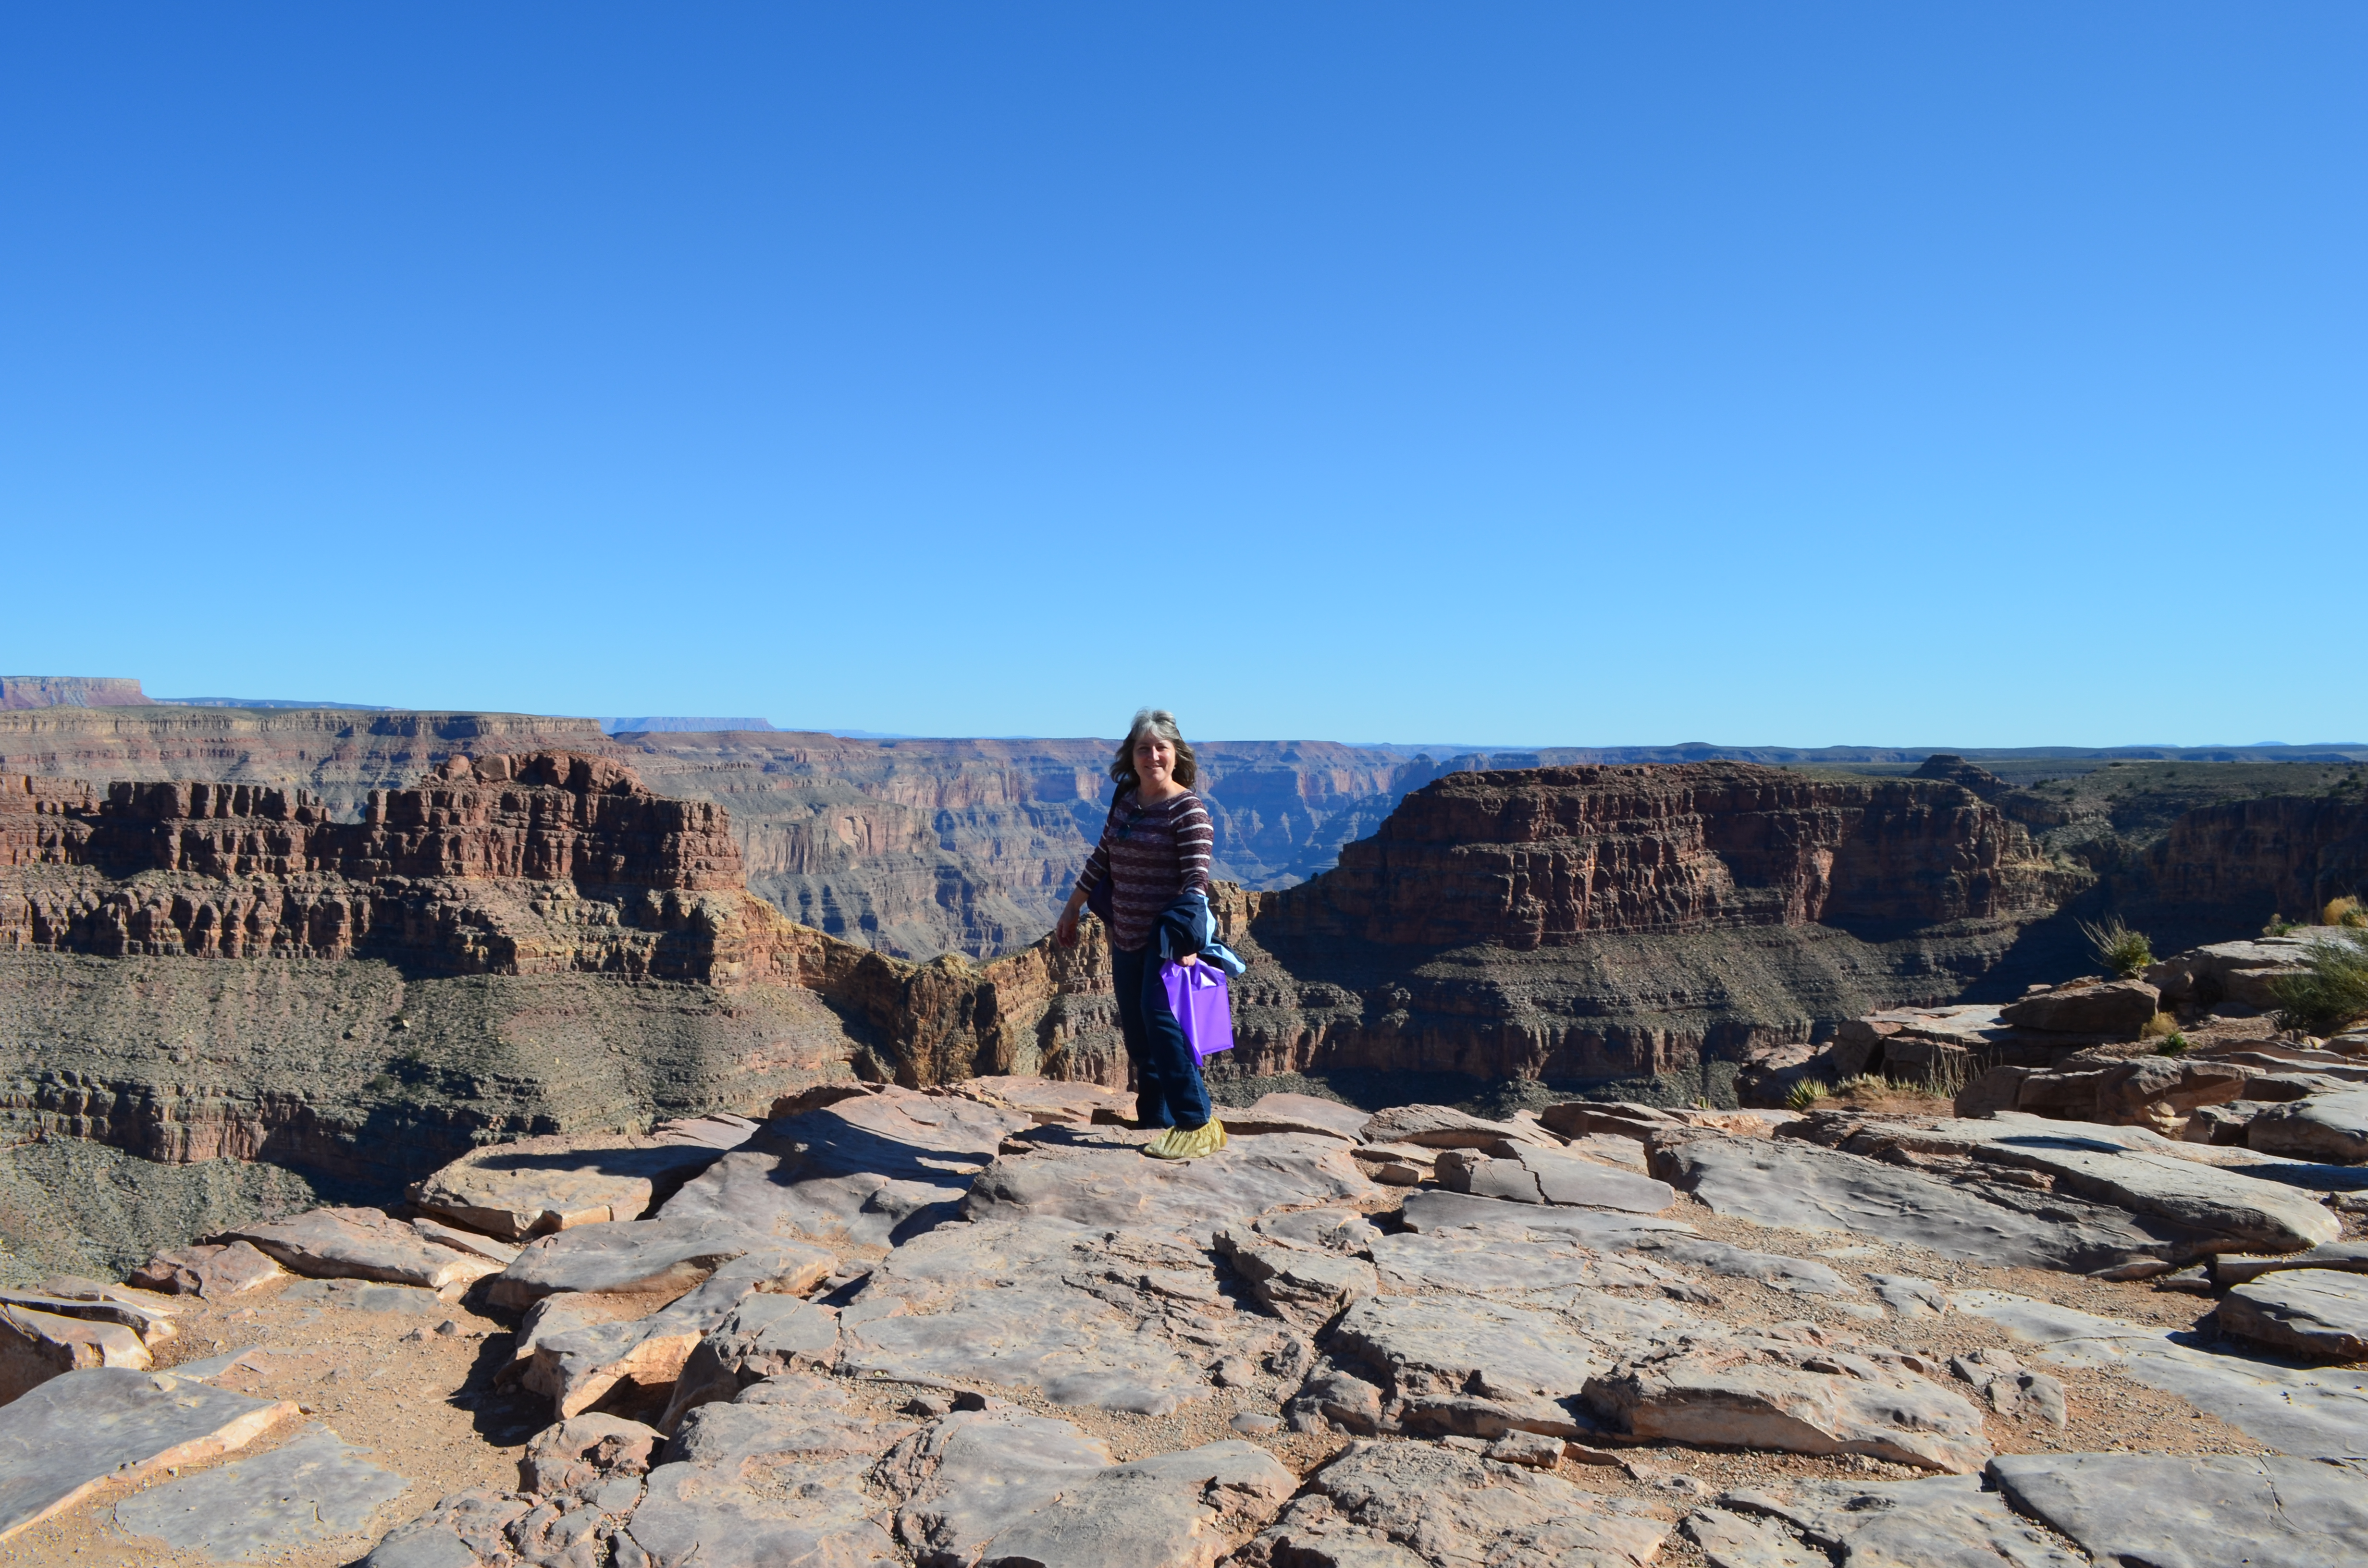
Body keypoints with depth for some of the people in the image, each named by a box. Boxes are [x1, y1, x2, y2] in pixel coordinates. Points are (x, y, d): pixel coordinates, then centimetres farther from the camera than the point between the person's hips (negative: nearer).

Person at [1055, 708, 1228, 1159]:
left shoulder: (1188, 809, -11)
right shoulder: (1125, 800, 10)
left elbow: (1196, 879, -17)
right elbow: (1101, 859, 18)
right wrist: (1072, 910, 20)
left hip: (1167, 934, -7)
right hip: (1127, 937, 7)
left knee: (1159, 1014, -21)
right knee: (1137, 1036, 9)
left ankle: (1198, 1126, -16)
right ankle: (1157, 1129, 19)